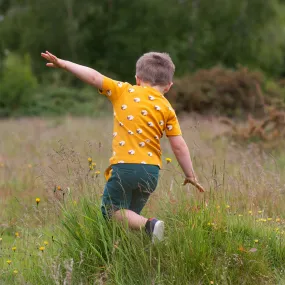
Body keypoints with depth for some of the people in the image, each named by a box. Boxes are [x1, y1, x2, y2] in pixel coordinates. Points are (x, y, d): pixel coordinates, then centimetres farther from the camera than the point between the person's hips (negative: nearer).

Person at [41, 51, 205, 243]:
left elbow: (94, 77, -1)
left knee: (112, 211, 5)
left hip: (124, 166, -3)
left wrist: (63, 64, 6)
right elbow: (179, 146, 5)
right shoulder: (167, 108, 9)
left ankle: (148, 225, -18)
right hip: (151, 171, 3)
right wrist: (190, 175, 14)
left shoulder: (124, 91, 5)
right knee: (130, 214, 19)